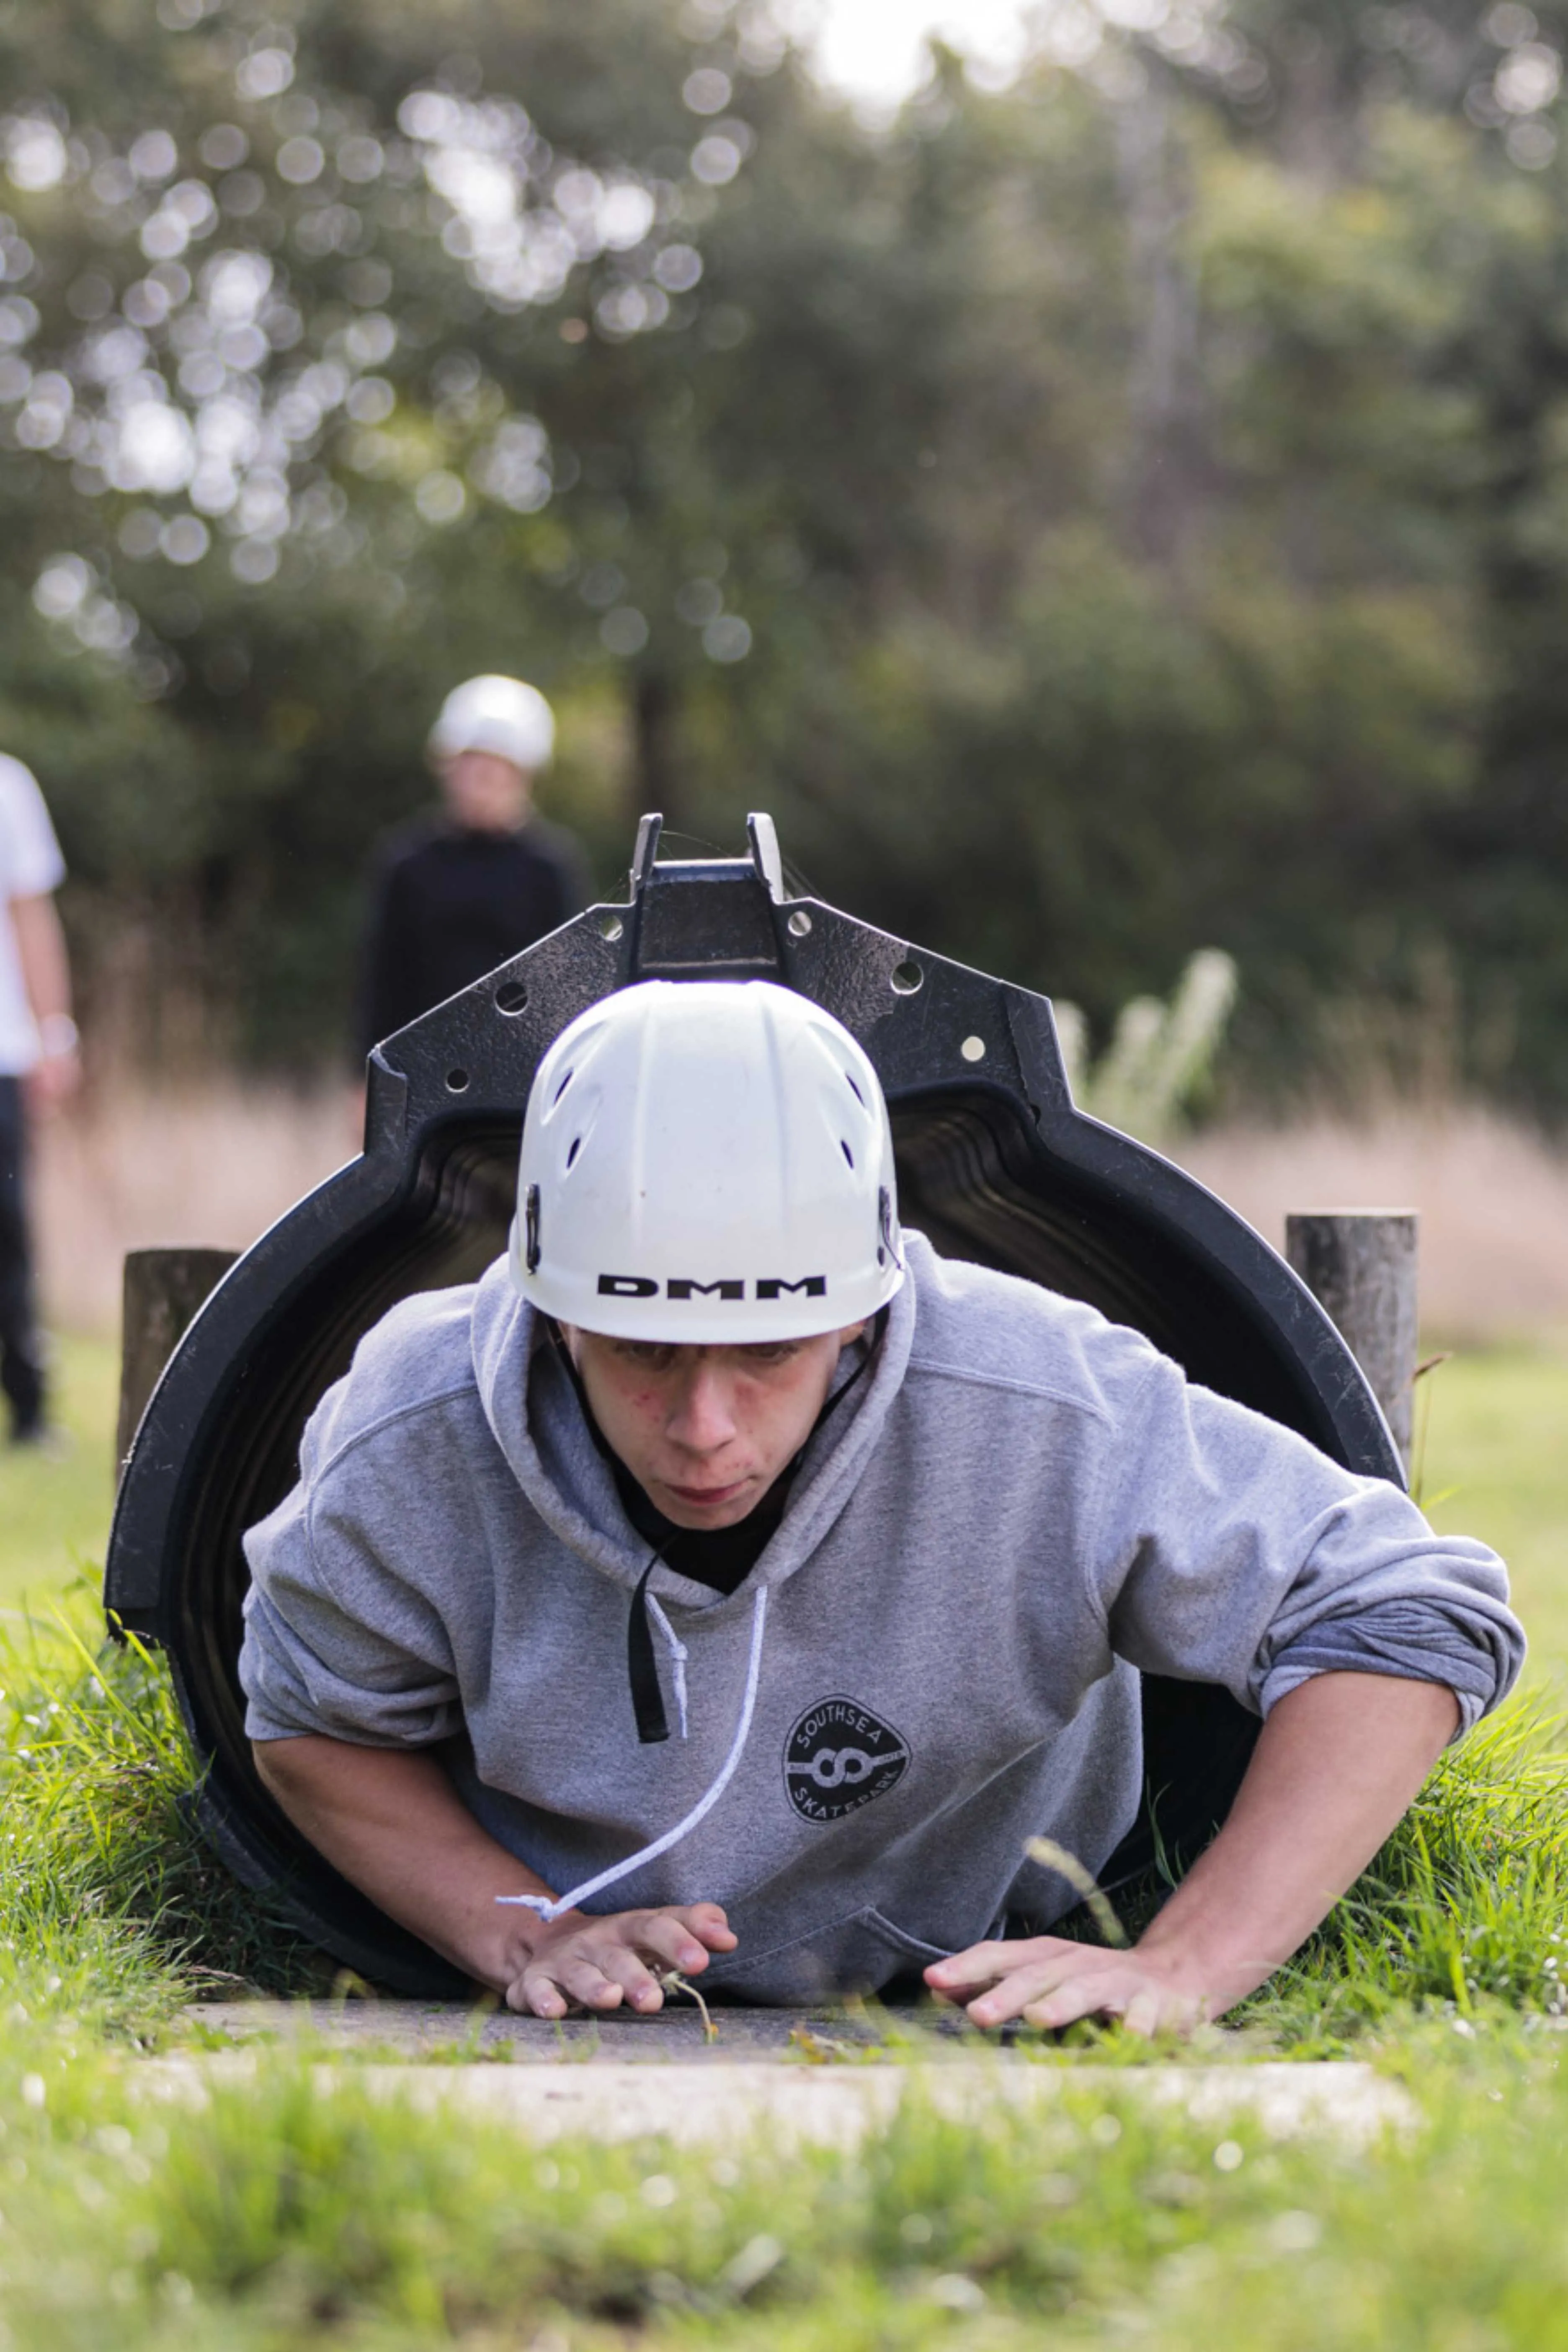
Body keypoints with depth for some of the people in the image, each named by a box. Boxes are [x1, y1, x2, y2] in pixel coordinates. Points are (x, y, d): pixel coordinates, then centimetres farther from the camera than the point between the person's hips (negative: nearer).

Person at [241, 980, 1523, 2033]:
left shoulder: (1044, 1417, -33)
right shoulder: (412, 1445, -26)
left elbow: (1412, 1618, -24)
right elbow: (316, 1725, -5)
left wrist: (1176, 1978, -33)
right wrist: (527, 1938, -21)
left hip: (993, 1989, 1)